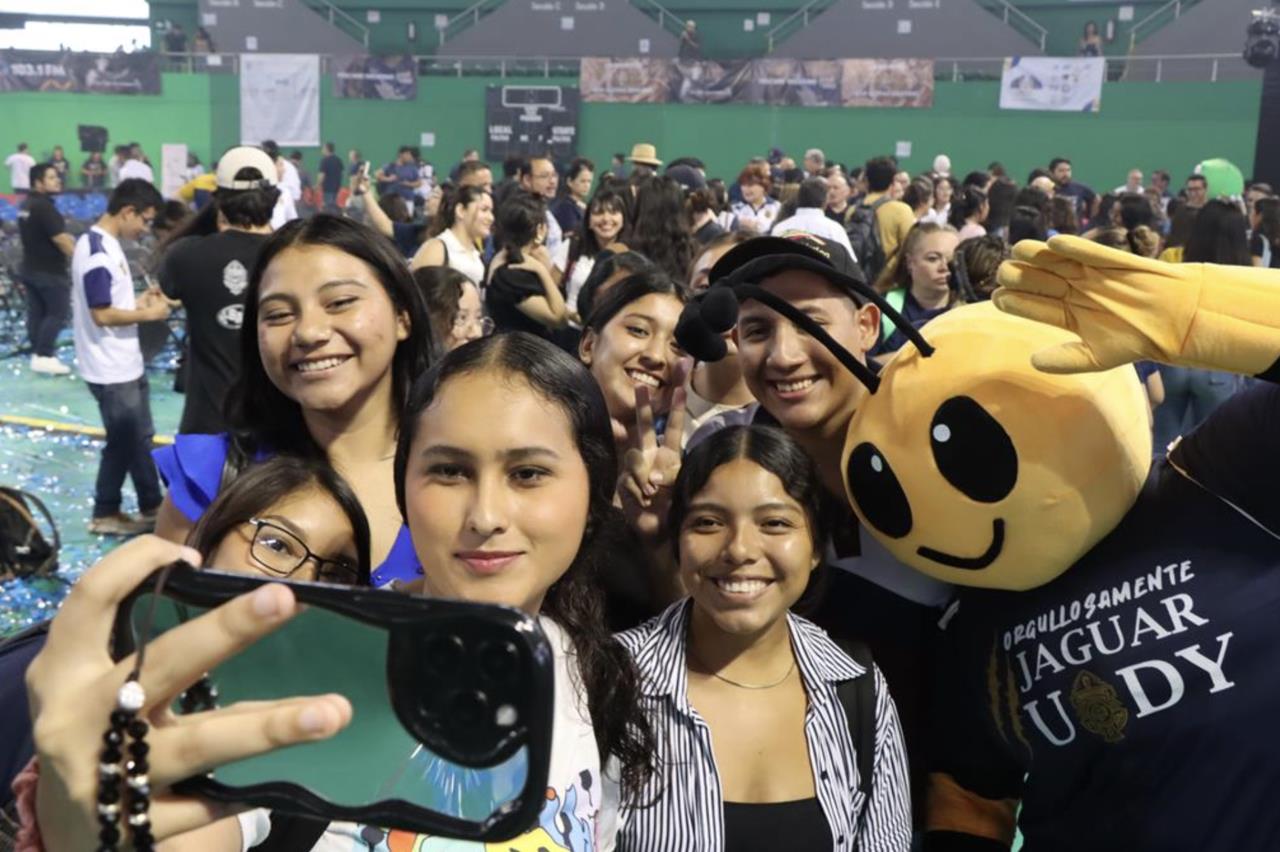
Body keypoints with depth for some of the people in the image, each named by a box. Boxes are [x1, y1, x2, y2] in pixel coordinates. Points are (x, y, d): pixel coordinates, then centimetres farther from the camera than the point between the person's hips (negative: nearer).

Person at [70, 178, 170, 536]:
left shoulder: (105, 244, 10)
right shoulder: (97, 251, -21)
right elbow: (101, 314, -23)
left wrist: (139, 302, 4)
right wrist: (148, 314, -14)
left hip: (126, 363, 10)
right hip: (112, 369, -10)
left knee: (136, 439, 16)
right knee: (126, 442, 3)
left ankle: (152, 509, 25)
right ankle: (106, 513, 17)